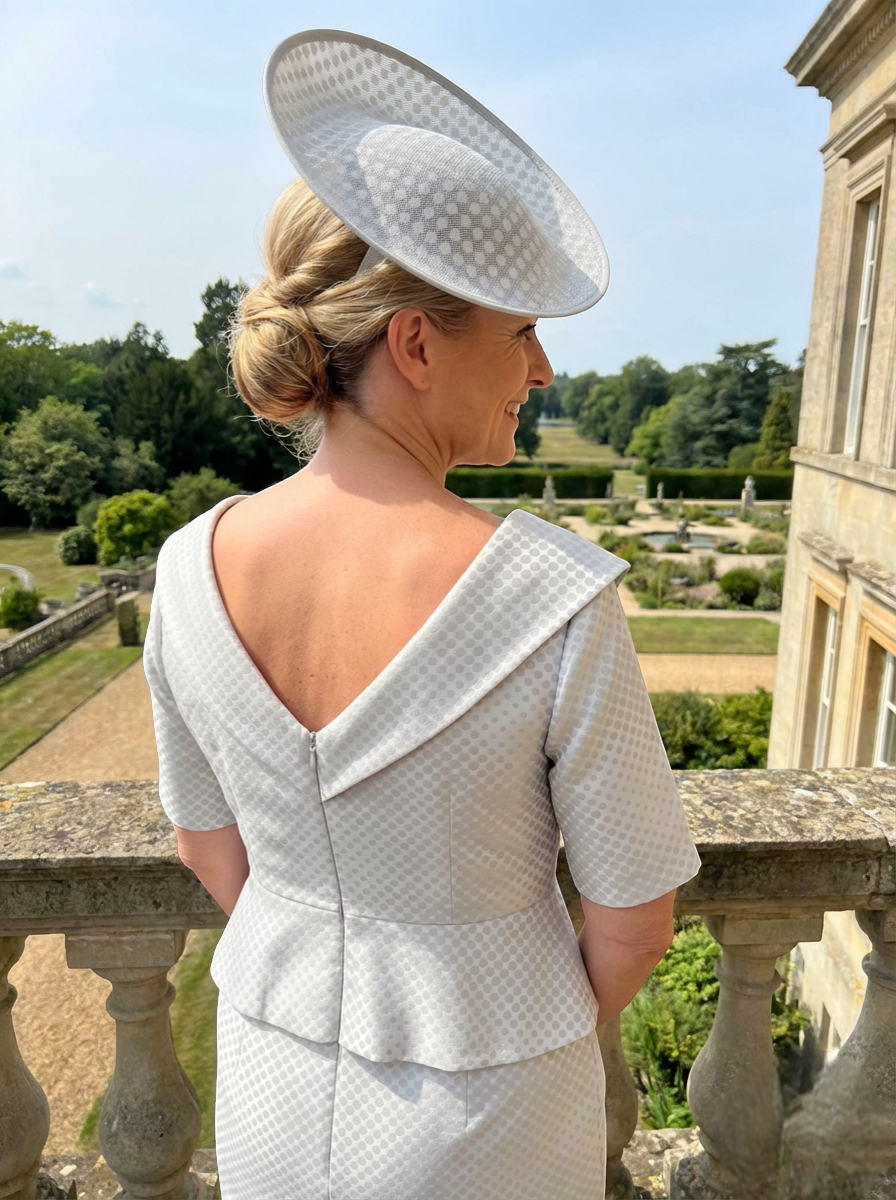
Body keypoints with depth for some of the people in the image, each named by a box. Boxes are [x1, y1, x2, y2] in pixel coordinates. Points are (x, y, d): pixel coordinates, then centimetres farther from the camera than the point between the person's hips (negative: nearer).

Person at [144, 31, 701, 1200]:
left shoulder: (193, 571, -18)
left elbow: (208, 840, -3)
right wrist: (555, 1030, 5)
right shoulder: (560, 602, -32)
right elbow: (635, 914, -18)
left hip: (271, 1080, 3)